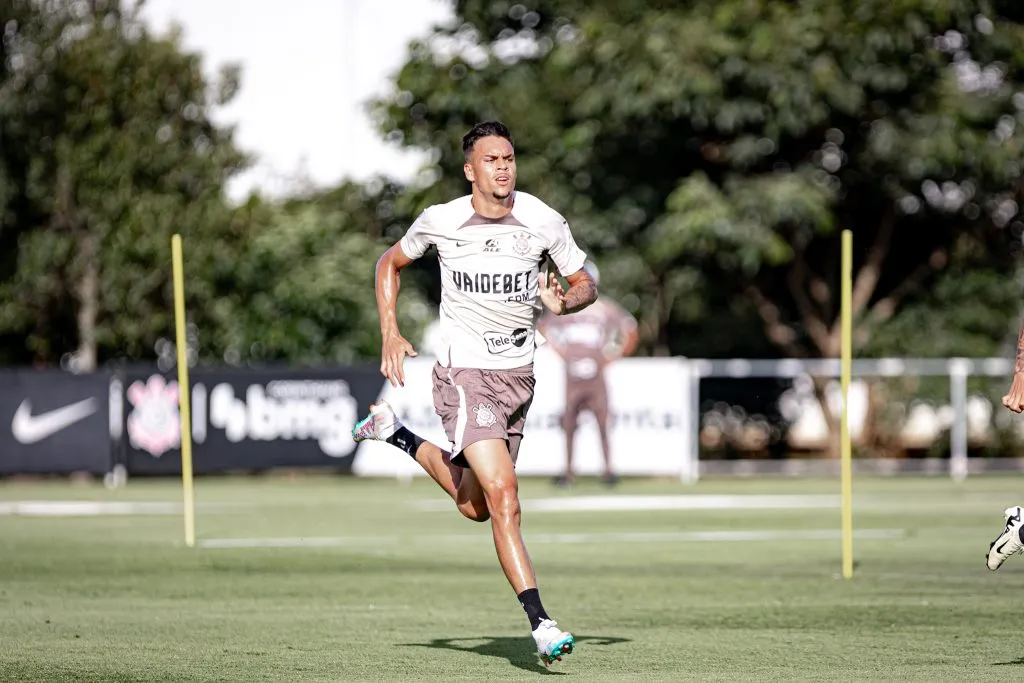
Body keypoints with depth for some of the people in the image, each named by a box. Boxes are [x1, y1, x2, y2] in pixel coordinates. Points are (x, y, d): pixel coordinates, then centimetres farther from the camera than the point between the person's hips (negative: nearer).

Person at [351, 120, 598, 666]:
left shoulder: (544, 221, -5)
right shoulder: (441, 222, -7)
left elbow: (585, 282, 7)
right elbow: (390, 263, 11)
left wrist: (564, 303, -17)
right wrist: (389, 335, 1)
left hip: (519, 374, 4)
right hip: (465, 375, -4)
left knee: (476, 507, 17)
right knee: (503, 495, -20)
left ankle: (396, 434, 40)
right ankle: (541, 624, -22)